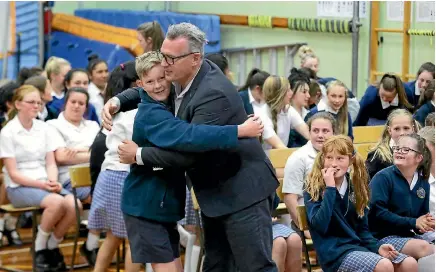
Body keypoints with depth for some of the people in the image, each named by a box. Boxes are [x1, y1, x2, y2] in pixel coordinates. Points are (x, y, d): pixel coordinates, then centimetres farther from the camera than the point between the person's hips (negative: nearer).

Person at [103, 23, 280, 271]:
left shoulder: (215, 93, -27)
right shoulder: (182, 78, 1)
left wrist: (139, 154, -18)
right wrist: (117, 101, -1)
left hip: (242, 190, -10)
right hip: (214, 191, 10)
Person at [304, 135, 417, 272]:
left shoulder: (355, 188, 11)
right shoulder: (313, 191, -5)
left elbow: (362, 229, 15)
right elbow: (320, 226, -21)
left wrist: (377, 246, -4)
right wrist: (330, 188, -20)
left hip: (359, 246, 6)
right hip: (334, 251, -6)